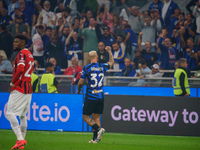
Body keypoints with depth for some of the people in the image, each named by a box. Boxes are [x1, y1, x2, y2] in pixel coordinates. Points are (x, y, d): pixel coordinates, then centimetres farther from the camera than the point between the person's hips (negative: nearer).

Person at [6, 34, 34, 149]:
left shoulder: (22, 54, -12)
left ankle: (20, 139, -19)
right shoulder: (30, 54, 17)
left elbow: (20, 70, -24)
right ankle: (22, 140, 19)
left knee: (10, 113, -10)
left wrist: (12, 83, -14)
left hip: (19, 88, -10)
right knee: (22, 115, 16)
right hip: (28, 89, 10)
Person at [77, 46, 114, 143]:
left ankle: (98, 129, -20)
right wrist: (109, 51, 39)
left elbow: (81, 82, -4)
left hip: (90, 97, -4)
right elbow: (111, 62, 24)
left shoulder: (86, 68, -8)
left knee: (86, 117, 2)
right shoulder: (103, 67, 3)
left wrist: (78, 90, 16)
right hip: (100, 97, 4)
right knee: (96, 117, 12)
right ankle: (95, 138, 6)